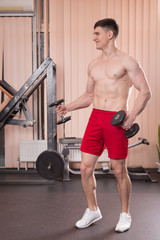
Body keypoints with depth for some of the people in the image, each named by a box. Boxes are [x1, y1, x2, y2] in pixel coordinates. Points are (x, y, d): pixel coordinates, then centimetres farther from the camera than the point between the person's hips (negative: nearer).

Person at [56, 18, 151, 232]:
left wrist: (132, 116, -19)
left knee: (119, 171, 3)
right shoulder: (93, 65, 15)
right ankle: (93, 210, 25)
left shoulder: (126, 61, -3)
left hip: (116, 120, -6)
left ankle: (125, 214, 24)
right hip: (95, 118, 6)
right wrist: (68, 107, 8)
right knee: (85, 168, 4)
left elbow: (145, 92, -6)